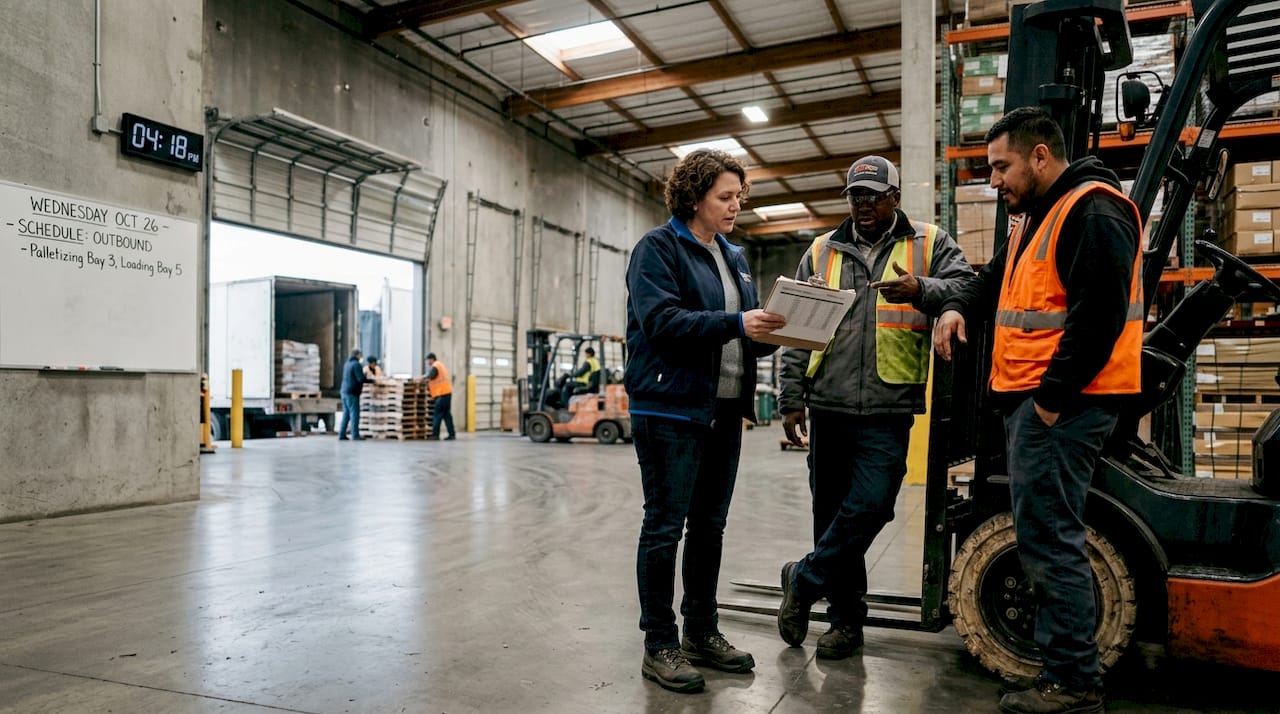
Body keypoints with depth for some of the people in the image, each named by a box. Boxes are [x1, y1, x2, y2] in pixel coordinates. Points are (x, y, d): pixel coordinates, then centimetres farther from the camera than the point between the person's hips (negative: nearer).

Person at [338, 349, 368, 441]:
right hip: (352, 392, -8)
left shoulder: (347, 364, 15)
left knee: (346, 414, 11)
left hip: (344, 391, 8)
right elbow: (361, 379, -19)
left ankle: (341, 435, 10)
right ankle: (355, 435, -4)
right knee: (354, 414, -4)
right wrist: (371, 380, -5)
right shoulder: (356, 364, -12)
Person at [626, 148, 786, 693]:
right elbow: (661, 320, -19)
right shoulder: (658, 248, -5)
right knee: (665, 526, 0)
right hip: (671, 408, -8)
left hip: (724, 409, 8)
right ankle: (659, 645, 11)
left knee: (709, 525, 14)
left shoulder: (733, 257, 19)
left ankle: (702, 632, 27)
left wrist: (775, 330, 0)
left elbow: (748, 333, 20)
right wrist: (735, 323, -25)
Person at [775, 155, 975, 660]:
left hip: (887, 413, -2)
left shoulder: (931, 245, 8)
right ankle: (847, 619, 23)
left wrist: (921, 291, -24)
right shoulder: (822, 252, 13)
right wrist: (790, 401, 7)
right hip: (828, 408, 3)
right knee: (831, 513, 8)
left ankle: (802, 582, 13)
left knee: (868, 508, -11)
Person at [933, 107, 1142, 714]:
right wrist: (959, 307, 8)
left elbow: (1099, 314, -20)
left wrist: (1052, 398, -20)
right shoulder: (1038, 216, 20)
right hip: (1029, 400, 10)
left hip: (1061, 403, -10)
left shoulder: (1093, 212, -12)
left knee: (1048, 539, -7)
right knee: (1042, 536, 13)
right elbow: (998, 277, 30)